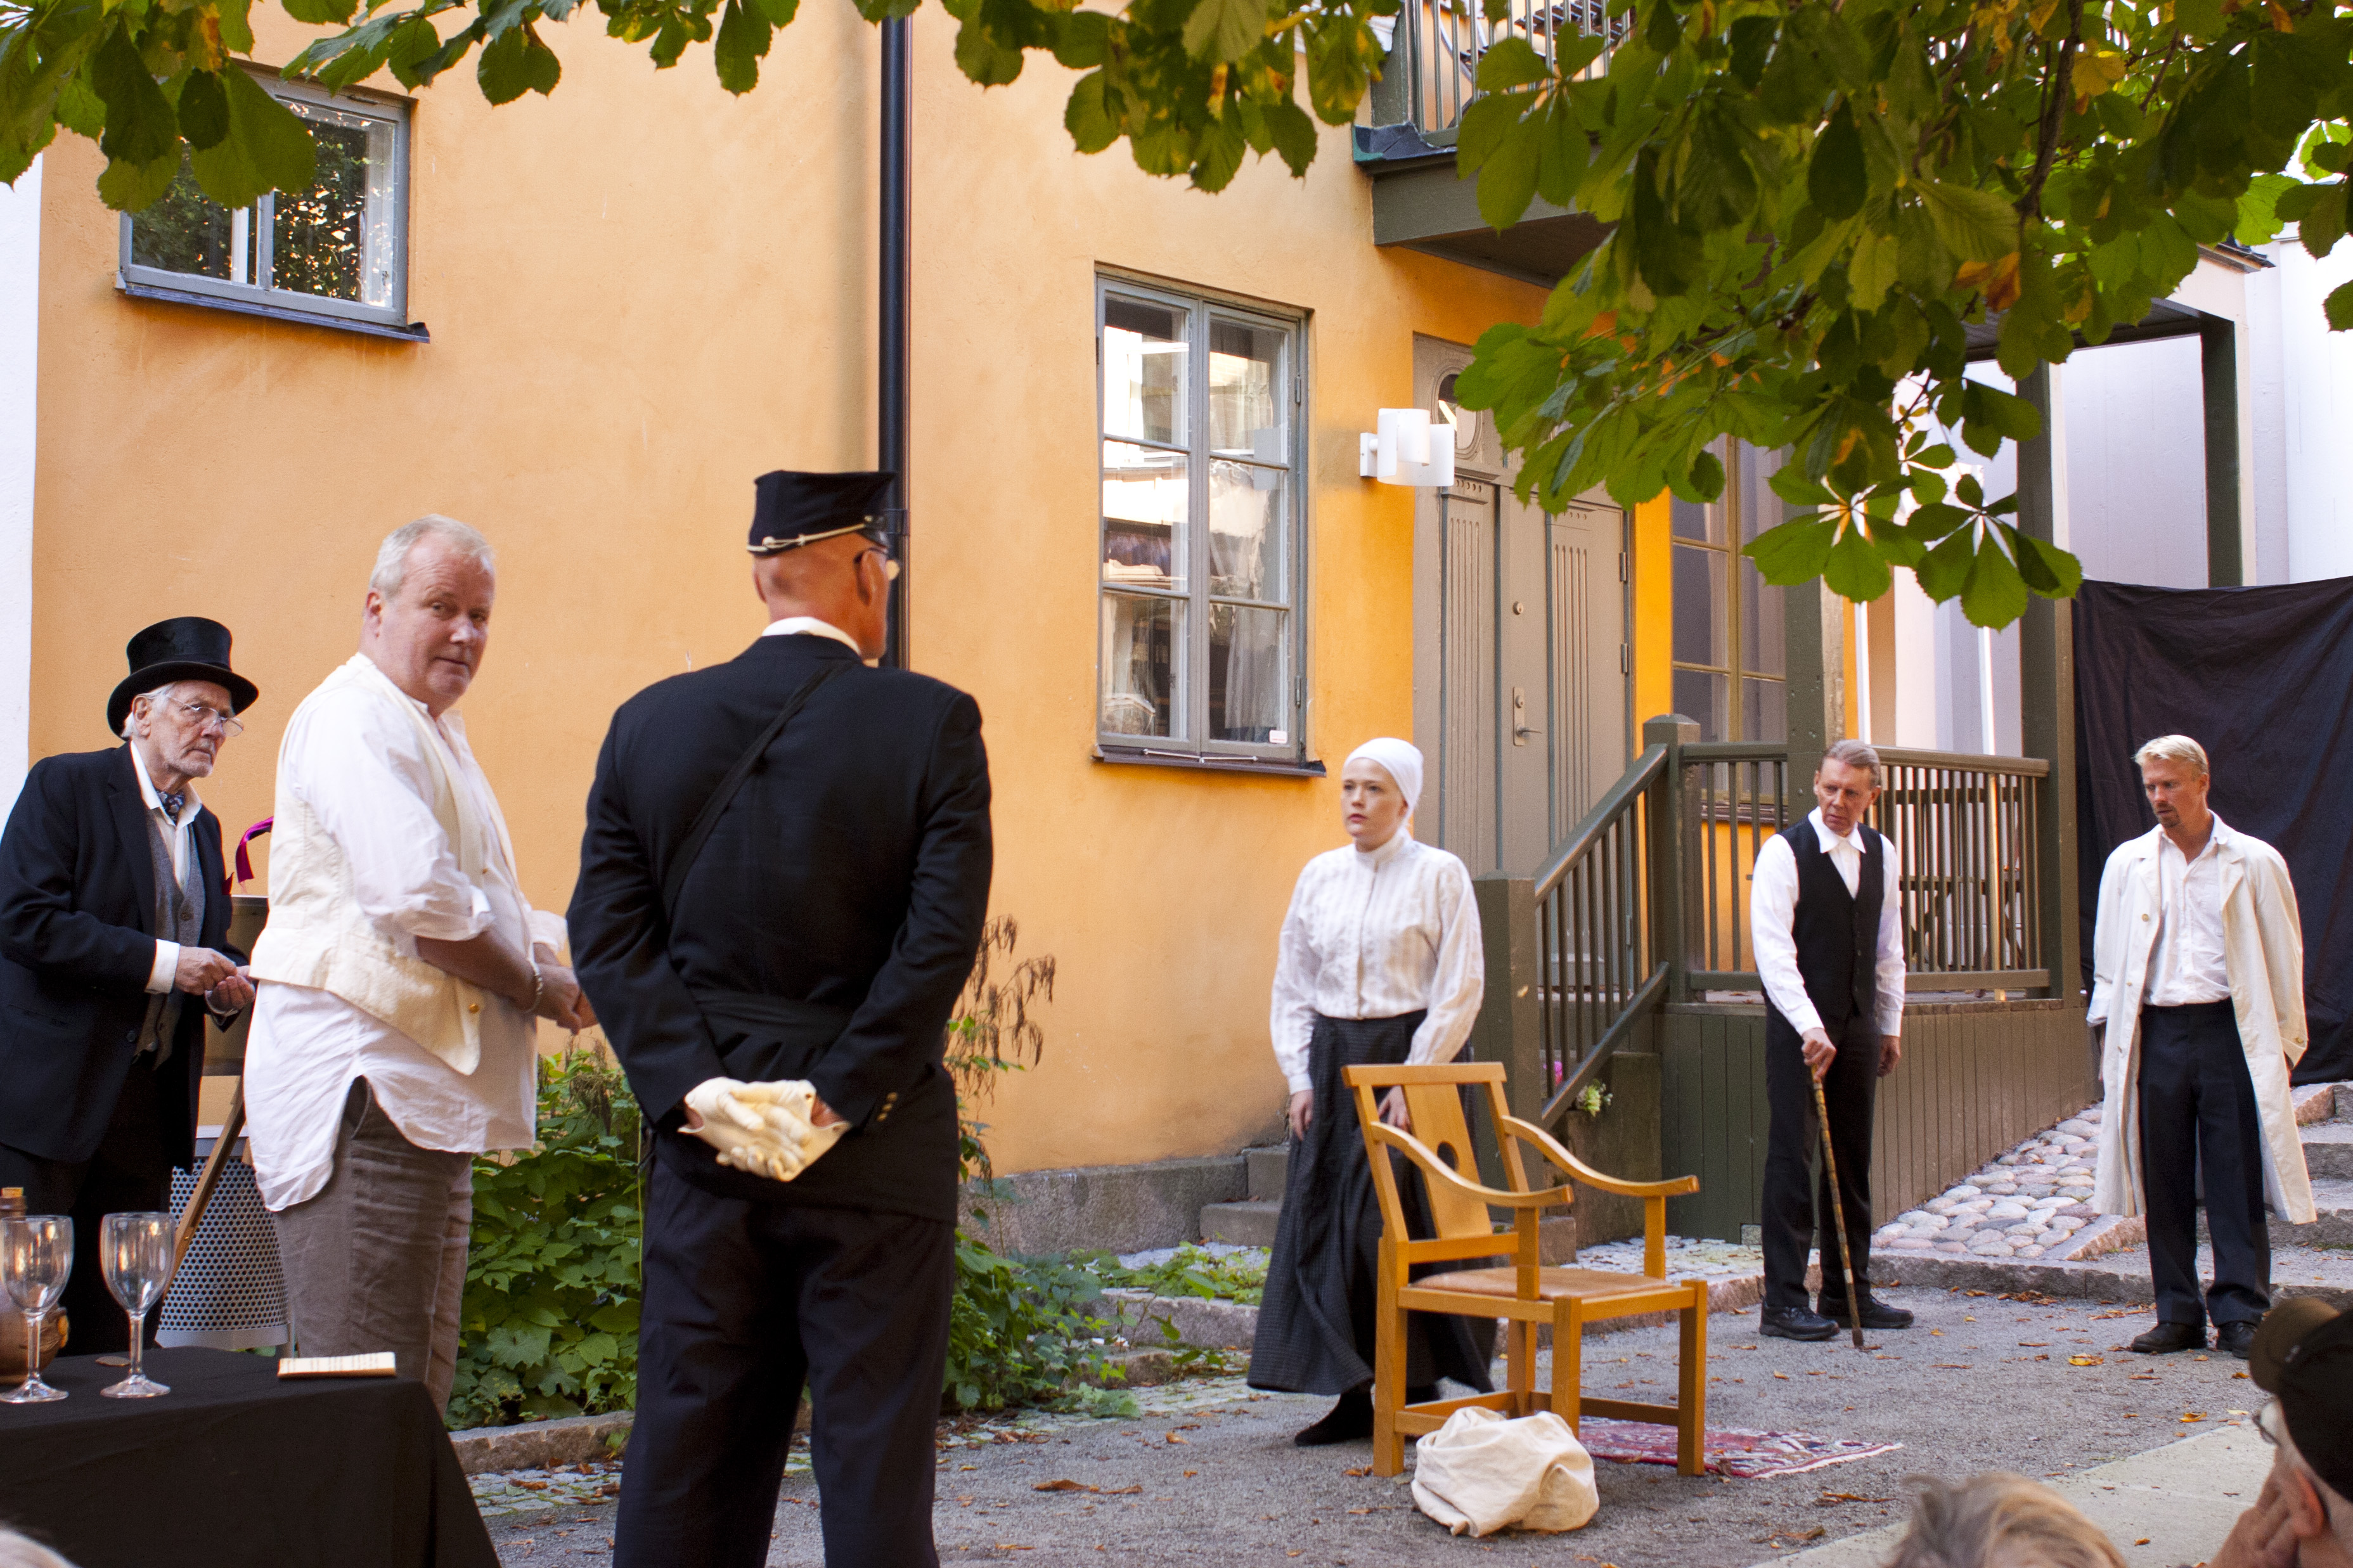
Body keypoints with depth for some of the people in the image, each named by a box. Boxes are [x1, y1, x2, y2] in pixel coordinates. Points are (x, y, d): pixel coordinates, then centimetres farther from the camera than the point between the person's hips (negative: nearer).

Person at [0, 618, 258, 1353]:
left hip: (150, 1102, 7)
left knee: (119, 1325, 7)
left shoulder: (204, 827, 17)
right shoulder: (64, 787, -4)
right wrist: (161, 962, -19)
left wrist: (223, 983, 4)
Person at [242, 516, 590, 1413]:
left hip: (426, 1094, 11)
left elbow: (470, 896, 30)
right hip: (359, 1081, -11)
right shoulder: (355, 718, -11)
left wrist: (541, 950, 8)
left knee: (418, 1390, 15)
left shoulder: (433, 731, 23)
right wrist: (534, 985, -10)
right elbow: (415, 895, -24)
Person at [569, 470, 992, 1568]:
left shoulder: (649, 724, 4)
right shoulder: (932, 723, -7)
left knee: (688, 1448, 11)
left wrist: (695, 1091, -5)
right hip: (875, 1156, -3)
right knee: (874, 1455, 4)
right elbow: (942, 938, -14)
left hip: (707, 1148, 4)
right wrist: (841, 1099, -11)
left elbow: (606, 931, -1)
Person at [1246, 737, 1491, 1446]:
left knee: (1399, 1226, -7)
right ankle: (1355, 1394, 8)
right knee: (1322, 1223, 1)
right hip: (1332, 1064, 5)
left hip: (1409, 1059, -5)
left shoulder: (1440, 875, -4)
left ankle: (1417, 1393, 5)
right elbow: (1291, 984, 13)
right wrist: (1300, 1078, 3)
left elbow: (1459, 989, -8)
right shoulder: (1319, 876, 10)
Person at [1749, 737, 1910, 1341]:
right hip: (1798, 1028, -6)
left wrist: (1890, 1025, 16)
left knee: (1853, 1162, 10)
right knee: (1792, 1160, -6)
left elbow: (1889, 946, 18)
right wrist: (1810, 1029, -24)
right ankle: (1783, 1302, -2)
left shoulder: (1881, 854, 10)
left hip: (1859, 1025, 6)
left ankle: (1849, 1294, 18)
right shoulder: (1784, 852, -9)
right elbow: (1774, 952, -16)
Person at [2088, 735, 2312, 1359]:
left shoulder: (2254, 863, 4)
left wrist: (2284, 1042, 2)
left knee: (2237, 1179, -3)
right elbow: (2108, 958, 16)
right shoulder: (2127, 864, 11)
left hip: (2231, 1031, -2)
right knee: (2164, 1182, 4)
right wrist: (2109, 1035, 8)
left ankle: (2240, 1313, 4)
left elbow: (2284, 958, 6)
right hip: (2155, 1034, 2)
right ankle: (2178, 1314, 12)